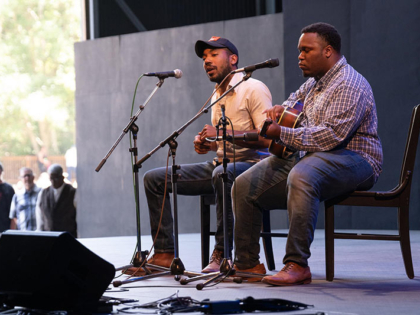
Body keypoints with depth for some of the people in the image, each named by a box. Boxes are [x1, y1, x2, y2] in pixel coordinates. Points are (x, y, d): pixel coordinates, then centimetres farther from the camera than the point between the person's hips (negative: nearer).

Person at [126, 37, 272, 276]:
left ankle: (222, 254, -33)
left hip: (250, 165, -9)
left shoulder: (253, 89, -10)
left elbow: (267, 139, -20)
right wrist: (207, 144, 4)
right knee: (154, 179, 1)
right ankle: (164, 253, -2)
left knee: (222, 173, -44)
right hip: (220, 164, 9)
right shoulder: (217, 96, 16)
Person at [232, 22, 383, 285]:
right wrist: (281, 109, 14)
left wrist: (281, 134, -23)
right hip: (307, 157, 10)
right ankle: (247, 263, 2)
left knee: (301, 177, -42)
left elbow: (331, 135, -27)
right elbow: (297, 98, 40)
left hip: (353, 159, -10)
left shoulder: (348, 86, -15)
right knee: (245, 185, -4)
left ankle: (297, 265, -40)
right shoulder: (316, 82, 17)